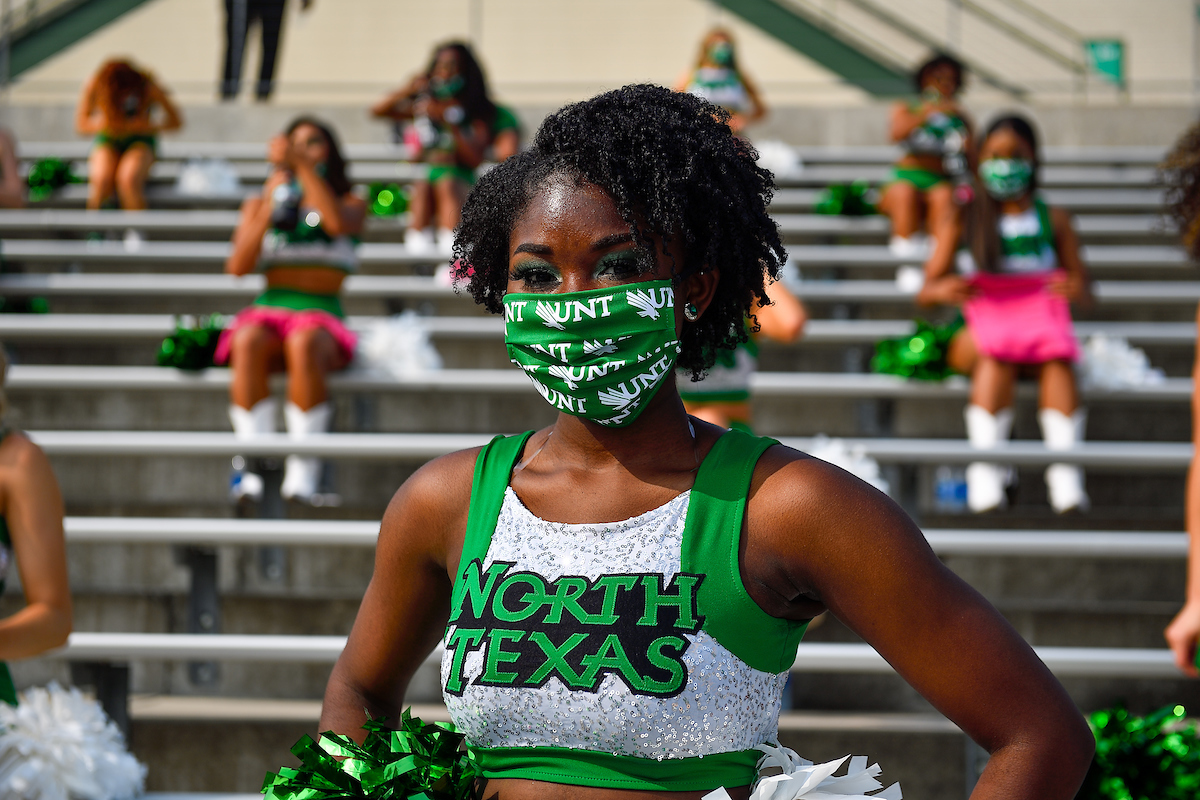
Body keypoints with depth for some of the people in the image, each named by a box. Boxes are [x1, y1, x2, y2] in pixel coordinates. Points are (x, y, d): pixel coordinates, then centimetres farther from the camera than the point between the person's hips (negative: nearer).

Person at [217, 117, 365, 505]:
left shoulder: (351, 204, 15)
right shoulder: (259, 205, 20)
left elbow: (337, 223, -12)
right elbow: (238, 267, 3)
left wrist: (303, 166, -13)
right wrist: (269, 209, -5)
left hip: (321, 317, -1)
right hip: (268, 312, 1)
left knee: (304, 343, -39)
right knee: (247, 341, -37)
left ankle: (303, 471, -40)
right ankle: (251, 464, -40)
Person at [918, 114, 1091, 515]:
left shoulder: (1052, 219, 16)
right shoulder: (963, 220, 12)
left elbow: (1081, 283, 13)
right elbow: (925, 291, 7)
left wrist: (1076, 288, -13)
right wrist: (942, 290, -19)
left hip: (1039, 319, 1)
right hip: (981, 323, -1)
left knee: (1058, 357, -34)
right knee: (995, 355, -37)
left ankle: (1066, 480, -43)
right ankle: (986, 474, -43)